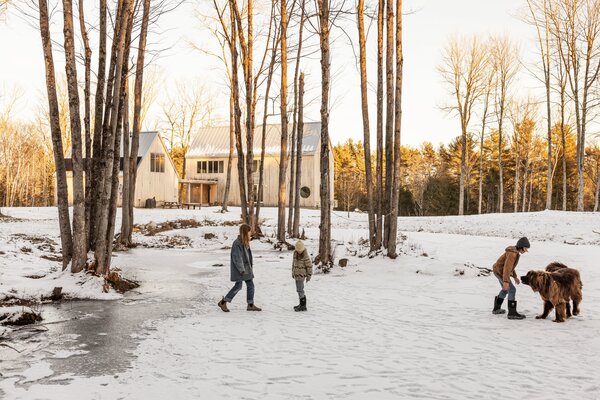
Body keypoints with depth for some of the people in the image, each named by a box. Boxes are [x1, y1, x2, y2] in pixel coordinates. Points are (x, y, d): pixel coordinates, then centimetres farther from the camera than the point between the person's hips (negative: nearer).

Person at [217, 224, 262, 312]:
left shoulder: (245, 242, 10)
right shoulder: (237, 243, -19)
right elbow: (237, 258, -21)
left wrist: (249, 267, 16)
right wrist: (242, 270, -21)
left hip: (246, 267, 9)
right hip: (239, 268, -9)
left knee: (250, 284, 8)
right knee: (238, 286, -7)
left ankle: (251, 305, 14)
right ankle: (223, 302, 5)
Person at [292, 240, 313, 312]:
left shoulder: (305, 255, -17)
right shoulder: (295, 253, 4)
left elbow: (309, 266, -13)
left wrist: (309, 275, -11)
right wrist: (293, 272, 20)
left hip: (301, 275, -8)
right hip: (296, 274, 8)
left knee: (300, 290, -9)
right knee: (300, 289, 15)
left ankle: (303, 306, -3)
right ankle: (301, 304, 24)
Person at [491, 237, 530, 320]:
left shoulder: (515, 252, 8)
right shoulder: (513, 253, -24)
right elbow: (507, 267, -29)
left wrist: (515, 277, 21)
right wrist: (506, 281, -32)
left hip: (499, 271, 10)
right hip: (500, 272, -10)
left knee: (505, 290, 24)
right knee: (512, 290, -9)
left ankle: (496, 309, 34)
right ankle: (512, 313, -8)